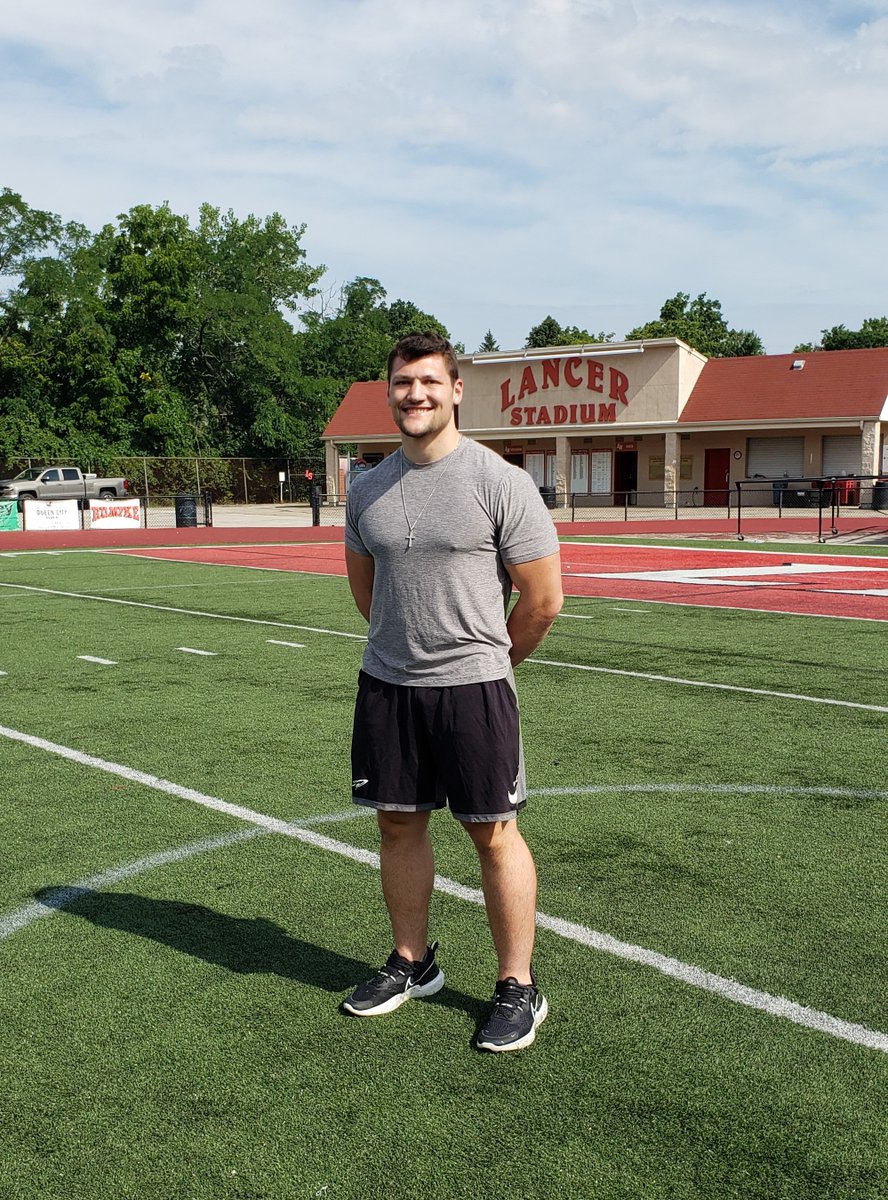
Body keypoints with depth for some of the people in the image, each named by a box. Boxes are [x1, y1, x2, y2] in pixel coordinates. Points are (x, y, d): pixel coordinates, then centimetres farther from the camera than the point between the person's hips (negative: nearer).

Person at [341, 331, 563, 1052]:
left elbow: (543, 599, -6)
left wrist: (484, 661, 6)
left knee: (493, 832, 3)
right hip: (385, 684, 5)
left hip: (473, 687, -5)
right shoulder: (368, 489, 6)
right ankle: (412, 964, 32)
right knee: (398, 824, 13)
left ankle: (518, 989, 17)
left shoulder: (501, 483, -10)